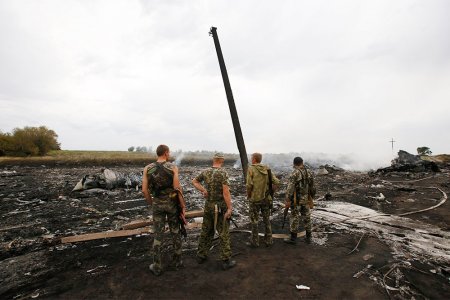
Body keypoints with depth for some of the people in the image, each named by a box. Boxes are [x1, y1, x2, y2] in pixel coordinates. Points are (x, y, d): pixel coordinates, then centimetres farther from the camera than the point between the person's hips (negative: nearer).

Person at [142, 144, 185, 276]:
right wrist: (183, 205, -5)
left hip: (157, 204, 1)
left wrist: (151, 204, 11)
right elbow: (177, 188, -15)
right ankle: (177, 261, 27)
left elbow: (144, 190, -4)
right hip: (172, 203, -1)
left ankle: (157, 266, 18)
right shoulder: (173, 167, -12)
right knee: (175, 232, 15)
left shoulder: (147, 168, -4)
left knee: (158, 235, 11)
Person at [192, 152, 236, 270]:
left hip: (208, 205, 6)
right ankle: (226, 261, 11)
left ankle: (201, 255, 30)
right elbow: (226, 192, -21)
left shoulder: (205, 172, 3)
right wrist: (229, 208, -17)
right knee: (224, 234, 4)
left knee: (206, 231, 18)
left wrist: (203, 190, 7)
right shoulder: (223, 173, -16)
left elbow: (194, 181, 18)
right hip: (220, 207, -6)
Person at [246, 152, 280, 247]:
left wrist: (248, 195, -4)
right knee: (267, 220, 16)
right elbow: (276, 182, -1)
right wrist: (270, 192, 8)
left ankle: (255, 242, 18)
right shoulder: (267, 169, 2)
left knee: (254, 221, 9)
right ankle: (268, 241, 25)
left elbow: (249, 184, -20)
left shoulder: (251, 169, -11)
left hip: (254, 199, -4)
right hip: (266, 198, 4)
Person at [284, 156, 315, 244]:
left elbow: (290, 188, -21)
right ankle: (308, 237, 25)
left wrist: (288, 200, -20)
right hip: (306, 199, 6)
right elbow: (312, 187, 12)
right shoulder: (309, 172, 4)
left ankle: (293, 238, 11)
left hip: (296, 200, -6)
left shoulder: (294, 173, -15)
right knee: (306, 217, 15)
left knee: (294, 218, 3)